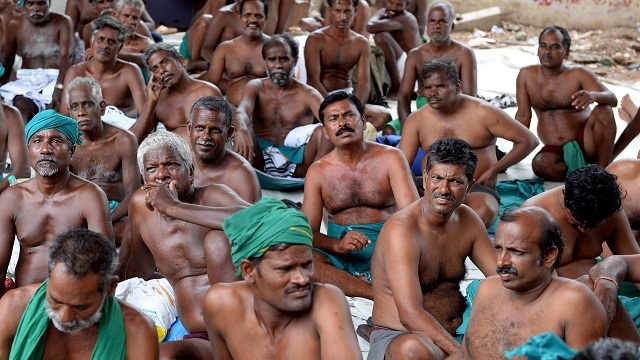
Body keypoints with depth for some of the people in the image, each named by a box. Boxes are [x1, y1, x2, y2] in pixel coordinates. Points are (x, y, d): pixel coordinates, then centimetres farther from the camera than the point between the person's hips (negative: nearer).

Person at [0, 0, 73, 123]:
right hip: (27, 82, 1)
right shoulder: (15, 25, 8)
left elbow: (67, 56, -13)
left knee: (54, 107, -34)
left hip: (56, 78, -1)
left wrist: (59, 87, -28)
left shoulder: (62, 22, 1)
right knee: (22, 108, -32)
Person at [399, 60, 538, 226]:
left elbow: (529, 140, 2)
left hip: (477, 190, -2)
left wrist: (493, 170, -5)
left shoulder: (483, 113, -1)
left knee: (483, 212, -39)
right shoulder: (416, 120, 6)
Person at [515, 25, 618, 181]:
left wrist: (594, 95, -41)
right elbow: (523, 116, 7)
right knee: (540, 164, -34)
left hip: (584, 142, 0)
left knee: (603, 111, -28)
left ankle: (603, 169, -18)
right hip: (555, 150, 1)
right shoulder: (526, 75, 1)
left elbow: (612, 99, -17)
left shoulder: (578, 74, -6)